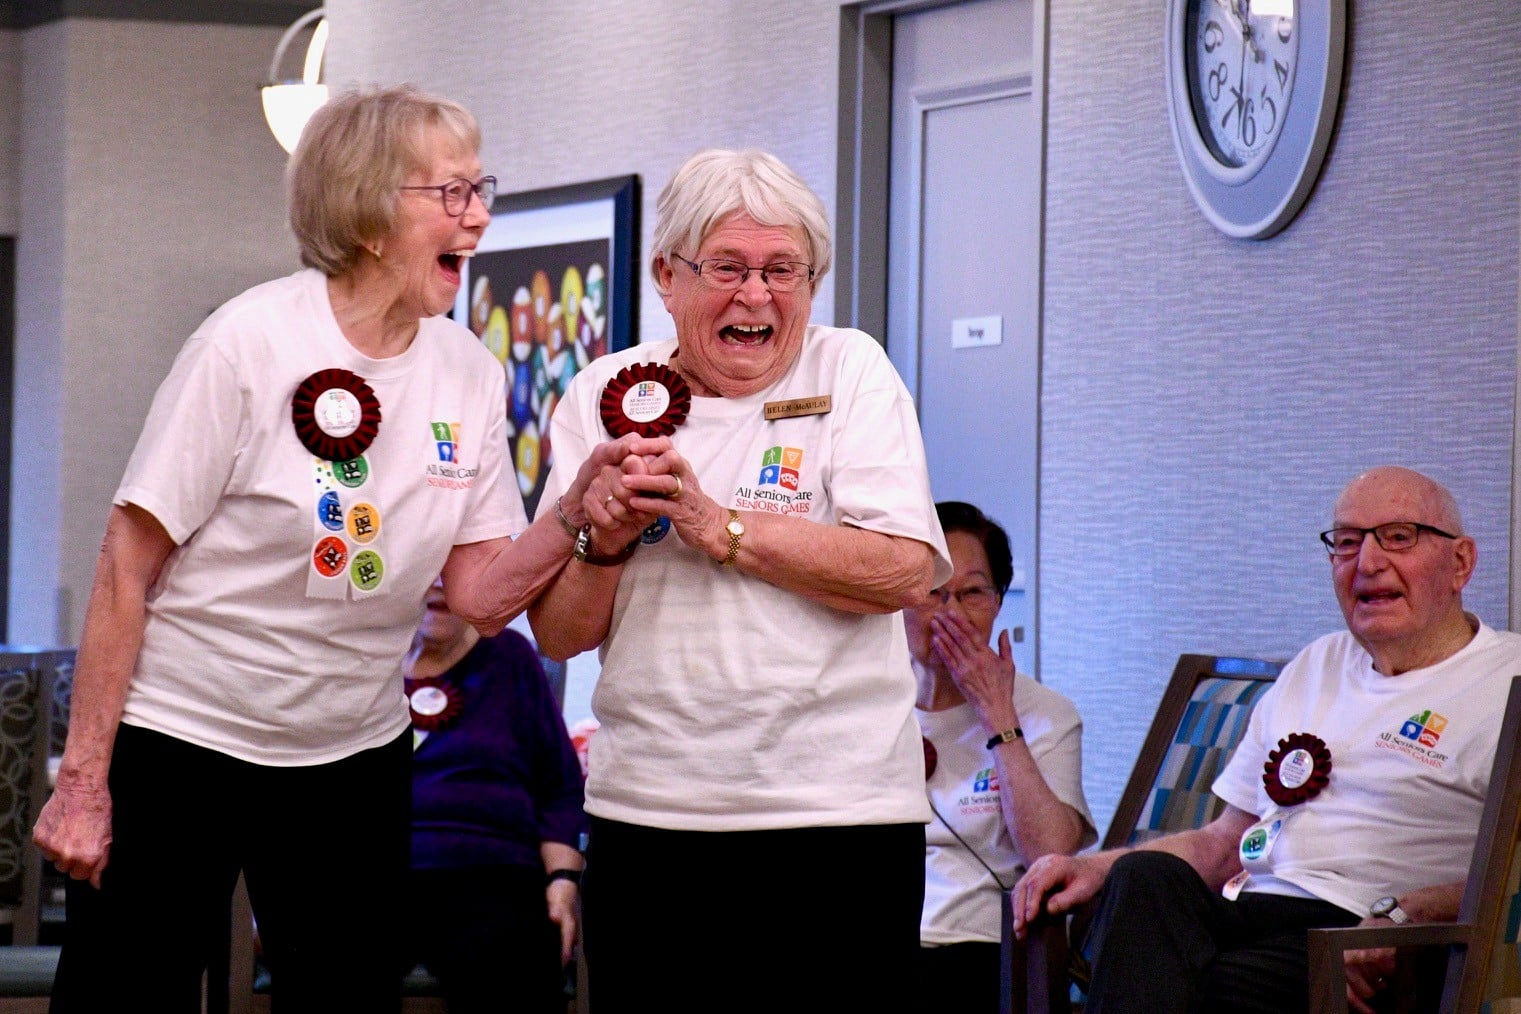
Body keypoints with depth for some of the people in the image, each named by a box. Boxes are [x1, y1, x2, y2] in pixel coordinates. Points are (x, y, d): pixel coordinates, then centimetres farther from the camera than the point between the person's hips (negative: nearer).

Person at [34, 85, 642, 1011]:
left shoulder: (471, 373, 1)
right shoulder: (252, 344, -14)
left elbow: (480, 596, 1)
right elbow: (128, 569, -12)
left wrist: (580, 511, -16)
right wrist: (83, 779, -13)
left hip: (355, 757, 5)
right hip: (178, 745, -5)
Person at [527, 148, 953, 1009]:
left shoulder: (849, 372, 3)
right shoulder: (607, 397, 9)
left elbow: (904, 573, -11)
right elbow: (559, 634, 6)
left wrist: (719, 527, -14)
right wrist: (605, 541, -13)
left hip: (837, 813, -2)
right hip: (648, 813, 2)